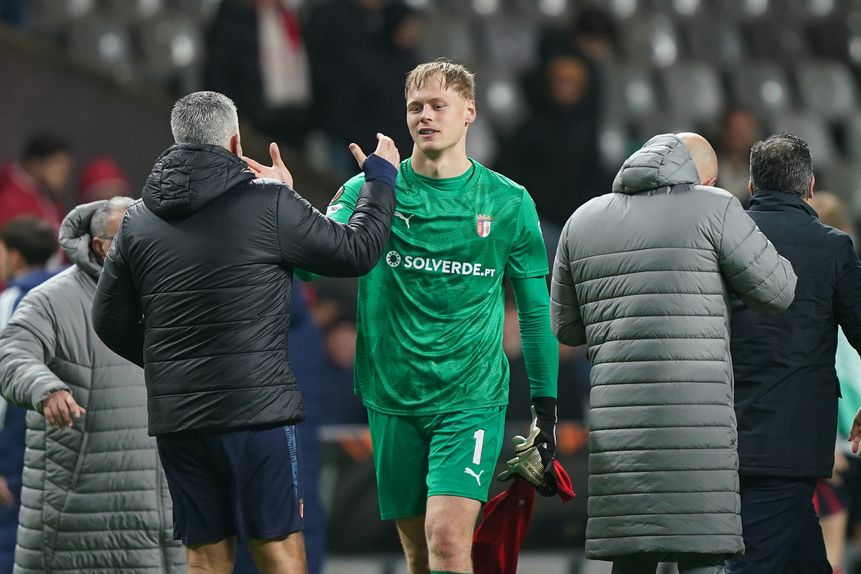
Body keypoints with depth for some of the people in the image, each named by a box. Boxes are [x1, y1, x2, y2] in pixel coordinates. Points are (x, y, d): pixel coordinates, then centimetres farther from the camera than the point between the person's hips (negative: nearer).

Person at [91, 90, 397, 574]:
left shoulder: (140, 218, 8)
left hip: (176, 416, 5)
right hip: (256, 408, -5)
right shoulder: (269, 204, -8)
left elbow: (111, 321, 14)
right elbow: (357, 250, 1)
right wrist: (381, 177, 16)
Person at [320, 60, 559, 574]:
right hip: (393, 398, 2)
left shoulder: (509, 203, 3)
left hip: (472, 400, -2)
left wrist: (547, 406, 8)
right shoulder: (369, 190, 3)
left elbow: (536, 310, 10)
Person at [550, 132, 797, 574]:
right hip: (696, 419, -4)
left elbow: (565, 327, 20)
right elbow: (777, 291, 4)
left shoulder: (583, 222, 15)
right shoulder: (712, 209, -1)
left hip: (618, 421, 5)